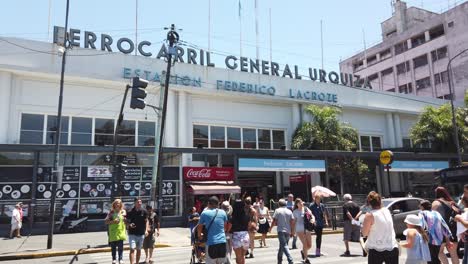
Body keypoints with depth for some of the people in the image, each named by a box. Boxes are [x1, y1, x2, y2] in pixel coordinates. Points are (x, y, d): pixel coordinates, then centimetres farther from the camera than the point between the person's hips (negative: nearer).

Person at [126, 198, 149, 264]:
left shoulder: (144, 211, -2)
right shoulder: (130, 212, -6)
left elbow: (146, 221, 3)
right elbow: (127, 221, 5)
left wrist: (146, 230, -9)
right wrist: (130, 225, -17)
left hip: (141, 233, 2)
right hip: (132, 233, -2)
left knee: (139, 249, 13)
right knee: (132, 249, -12)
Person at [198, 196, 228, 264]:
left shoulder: (205, 213, -2)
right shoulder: (223, 212, 5)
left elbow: (199, 227, 9)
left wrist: (199, 235, 29)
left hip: (211, 243, -3)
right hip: (222, 242, 3)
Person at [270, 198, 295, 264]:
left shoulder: (277, 211, -2)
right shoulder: (289, 211, 8)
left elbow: (274, 221, -5)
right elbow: (292, 222, 4)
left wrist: (270, 228, 9)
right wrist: (292, 231, 11)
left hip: (281, 231, -5)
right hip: (288, 231, 5)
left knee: (284, 246, -11)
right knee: (282, 246, 17)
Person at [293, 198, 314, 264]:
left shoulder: (306, 209, 6)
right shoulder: (295, 212, -1)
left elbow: (312, 215, 1)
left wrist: (313, 219, -21)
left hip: (307, 229, 4)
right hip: (299, 229, -4)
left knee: (309, 245, 7)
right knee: (305, 244, -8)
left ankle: (303, 251, 37)